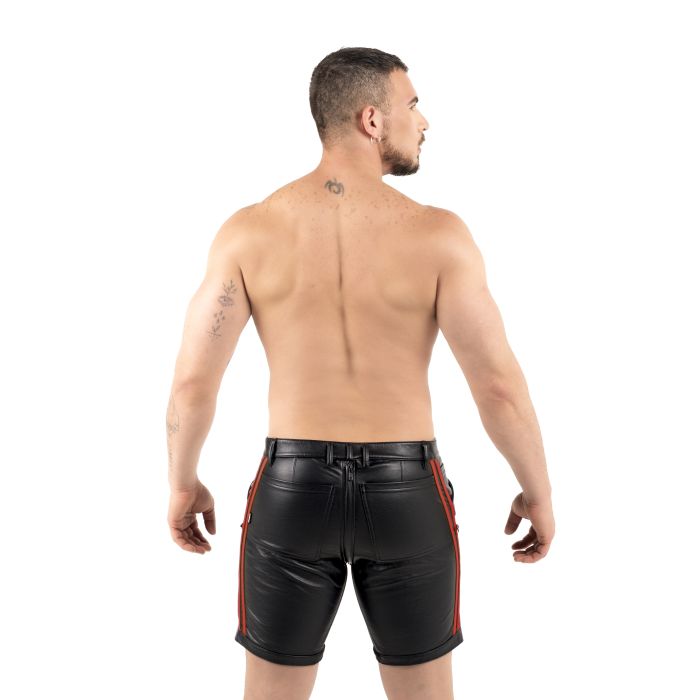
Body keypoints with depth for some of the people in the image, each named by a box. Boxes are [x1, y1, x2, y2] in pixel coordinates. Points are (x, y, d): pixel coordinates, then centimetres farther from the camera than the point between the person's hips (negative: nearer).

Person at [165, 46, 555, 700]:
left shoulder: (249, 230, -6)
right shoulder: (437, 232, -11)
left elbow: (192, 381, -7)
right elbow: (499, 385, -12)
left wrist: (181, 485, 10)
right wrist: (538, 492, 4)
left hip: (292, 491, 1)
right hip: (406, 496, 0)